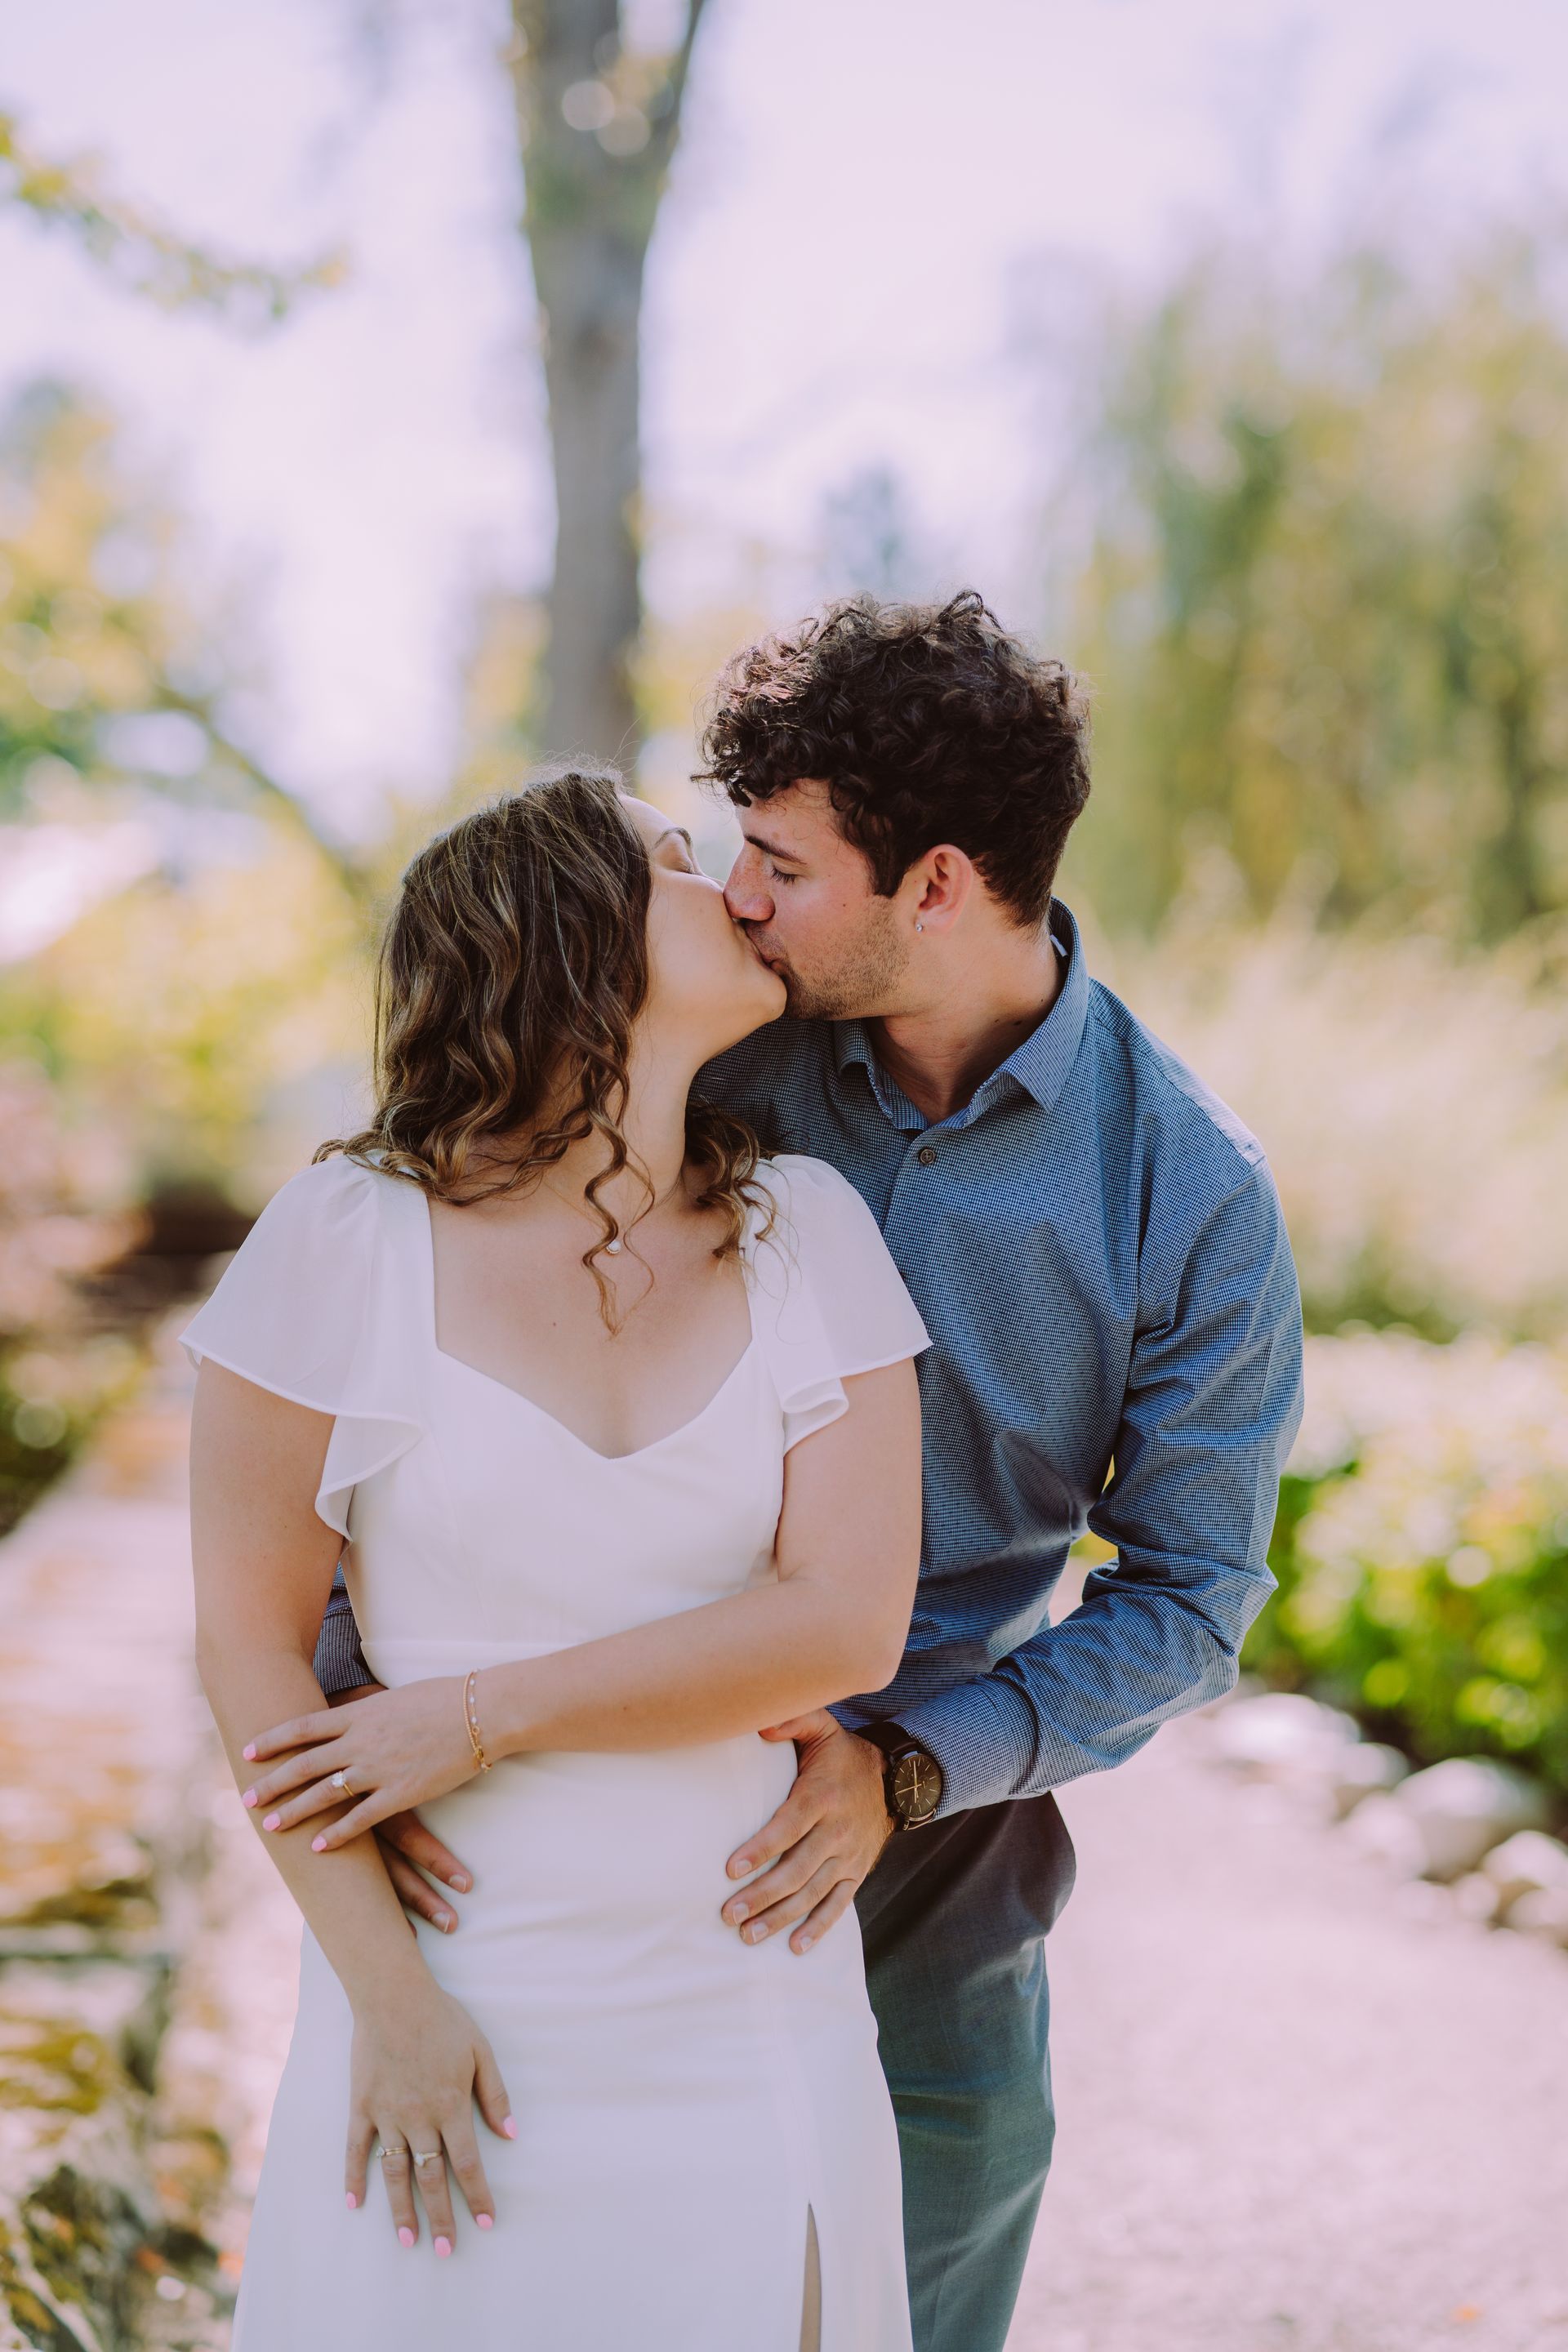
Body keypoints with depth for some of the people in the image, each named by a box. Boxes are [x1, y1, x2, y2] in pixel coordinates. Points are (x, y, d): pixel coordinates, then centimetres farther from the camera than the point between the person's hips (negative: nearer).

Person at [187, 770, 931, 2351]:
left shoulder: (807, 1232, -2)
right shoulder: (346, 1239, -8)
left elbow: (847, 1623, -9)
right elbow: (249, 1639, -6)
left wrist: (484, 1716, -13)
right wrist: (388, 2003, -9)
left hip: (747, 2015, 2)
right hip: (454, 1996, -2)